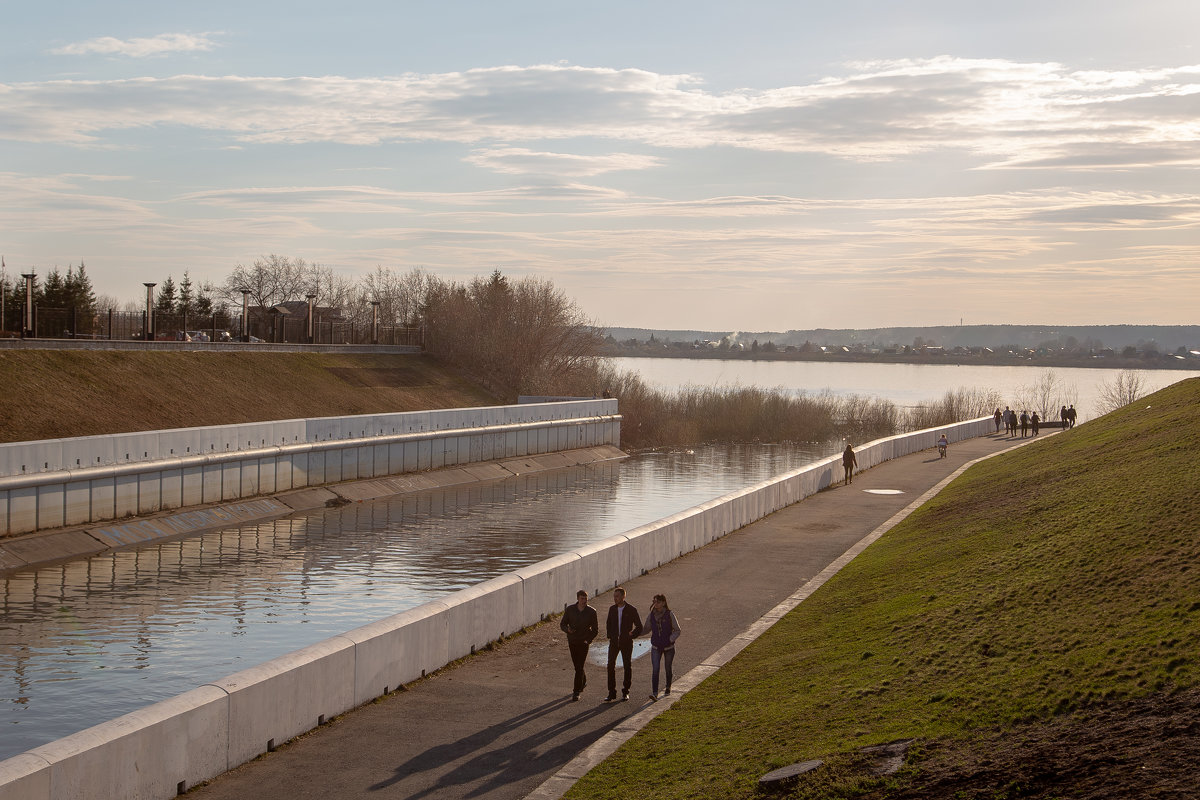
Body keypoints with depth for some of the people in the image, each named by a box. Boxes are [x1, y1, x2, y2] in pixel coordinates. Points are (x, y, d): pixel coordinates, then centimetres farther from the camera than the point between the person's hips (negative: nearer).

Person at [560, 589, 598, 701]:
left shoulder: (591, 611, -8)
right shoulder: (570, 610, -5)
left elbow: (595, 629, 2)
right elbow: (562, 624, 2)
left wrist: (588, 640, -11)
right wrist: (568, 630, -20)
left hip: (584, 642, -3)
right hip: (572, 642, 3)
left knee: (579, 667, -10)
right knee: (577, 665, 15)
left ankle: (576, 692, -6)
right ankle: (583, 681, 44)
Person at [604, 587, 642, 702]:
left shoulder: (631, 610, -7)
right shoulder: (612, 609, 4)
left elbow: (639, 627, 0)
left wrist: (632, 635, -11)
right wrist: (609, 636, 6)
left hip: (626, 642, -3)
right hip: (614, 642, 3)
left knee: (627, 667, 7)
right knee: (611, 666, -6)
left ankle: (625, 692, 19)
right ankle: (612, 693, -3)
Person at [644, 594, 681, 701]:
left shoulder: (670, 615, -12)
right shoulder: (651, 615, -4)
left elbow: (677, 630, -6)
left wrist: (670, 639, -22)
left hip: (668, 647, -1)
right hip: (656, 647, 1)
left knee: (668, 668, 16)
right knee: (655, 670, -12)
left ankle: (668, 687, 41)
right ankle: (654, 693, -17)